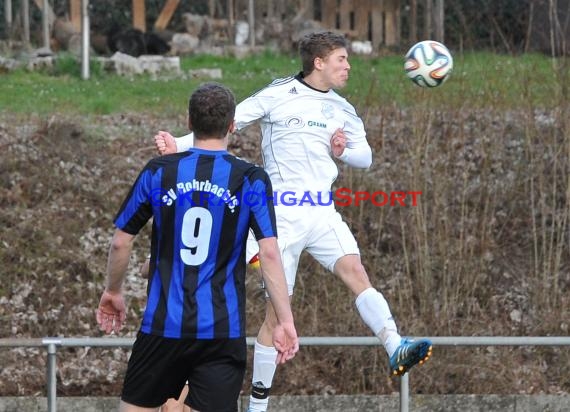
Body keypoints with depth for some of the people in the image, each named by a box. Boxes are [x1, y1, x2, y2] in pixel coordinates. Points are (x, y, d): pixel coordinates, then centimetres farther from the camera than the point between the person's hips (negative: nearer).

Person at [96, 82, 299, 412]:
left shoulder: (159, 172, 1)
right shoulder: (251, 180, -2)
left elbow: (121, 242, 6)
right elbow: (269, 252, -9)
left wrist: (113, 292, 23)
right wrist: (286, 321, -7)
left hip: (163, 324, 1)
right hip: (223, 331, -1)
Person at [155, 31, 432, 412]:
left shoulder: (343, 110, 14)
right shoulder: (278, 96, -2)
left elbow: (365, 157, 20)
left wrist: (343, 151, -3)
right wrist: (180, 145, -13)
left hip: (323, 212, 4)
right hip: (282, 213, -4)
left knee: (355, 270, -22)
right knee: (278, 309, -2)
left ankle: (396, 348, -38)